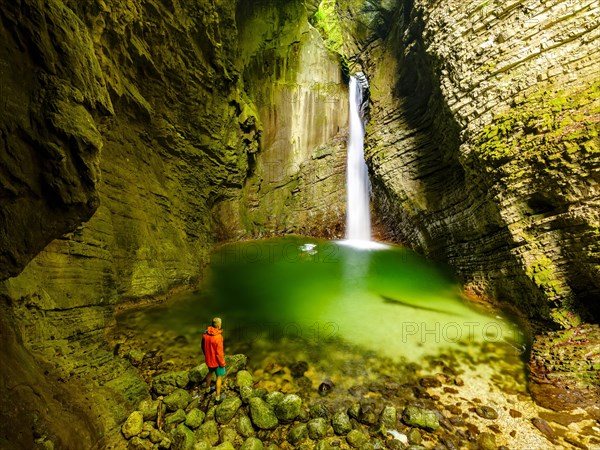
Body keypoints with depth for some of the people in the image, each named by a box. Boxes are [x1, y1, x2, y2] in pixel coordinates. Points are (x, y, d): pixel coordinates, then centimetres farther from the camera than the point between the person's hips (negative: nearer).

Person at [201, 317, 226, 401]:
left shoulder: (205, 333, -12)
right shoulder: (218, 337, -33)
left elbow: (203, 346, 3)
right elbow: (219, 352, -26)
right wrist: (222, 363, -11)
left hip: (208, 359, 7)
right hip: (217, 361, -6)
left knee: (210, 372, 31)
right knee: (219, 377, 14)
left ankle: (208, 388, 52)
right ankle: (218, 396, 27)